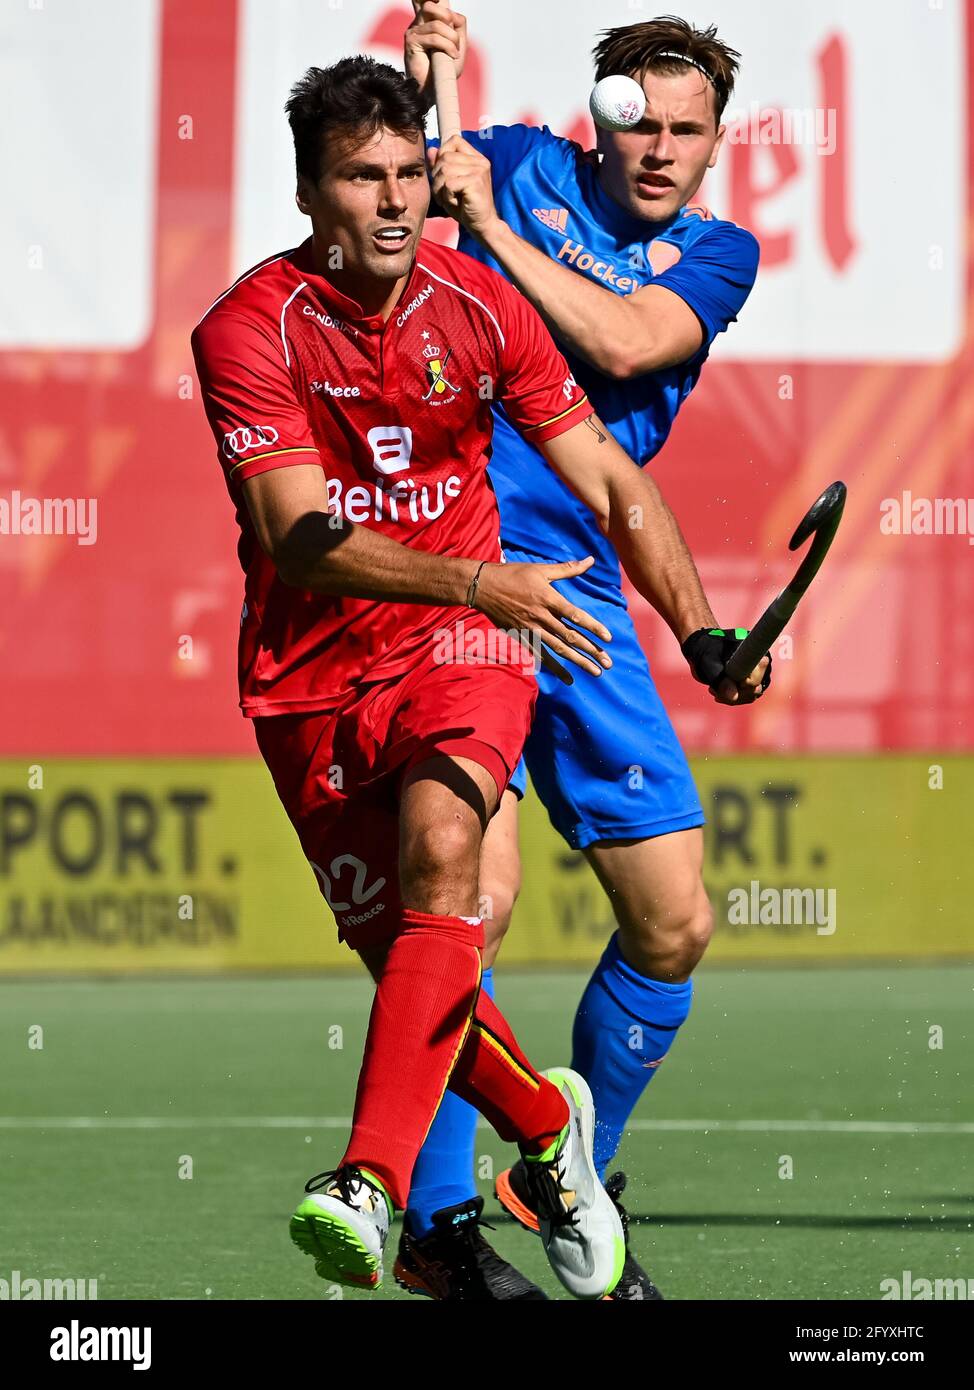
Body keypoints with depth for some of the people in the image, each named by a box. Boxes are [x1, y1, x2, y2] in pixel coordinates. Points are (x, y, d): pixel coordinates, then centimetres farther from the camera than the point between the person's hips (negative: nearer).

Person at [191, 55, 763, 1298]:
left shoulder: (483, 306, -3)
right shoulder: (248, 332, -13)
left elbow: (610, 485, 5)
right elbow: (299, 535, -23)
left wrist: (704, 630, -8)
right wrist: (476, 581, -35)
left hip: (461, 649, 0)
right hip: (311, 676, 0)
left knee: (439, 854, -29)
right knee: (404, 958, 1)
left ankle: (370, 1185, -40)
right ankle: (547, 1131, 32)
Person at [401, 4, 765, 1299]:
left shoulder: (719, 251, 10)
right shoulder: (524, 165, 7)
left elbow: (625, 342, -8)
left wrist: (489, 224, -9)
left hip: (580, 596, 4)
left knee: (675, 924, 5)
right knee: (480, 892, -21)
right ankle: (435, 1211, -13)